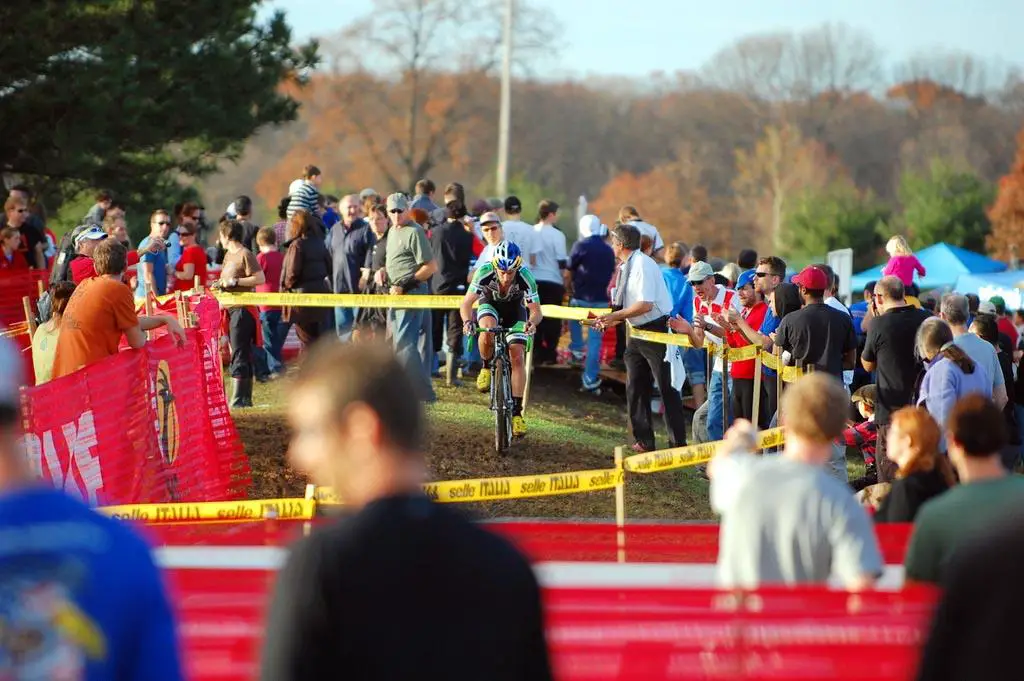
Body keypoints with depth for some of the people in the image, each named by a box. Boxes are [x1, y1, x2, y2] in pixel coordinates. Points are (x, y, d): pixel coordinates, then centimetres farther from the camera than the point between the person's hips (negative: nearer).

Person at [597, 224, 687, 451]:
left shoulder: (643, 265, -18)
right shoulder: (626, 267, 10)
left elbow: (645, 305, -23)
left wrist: (615, 316, -18)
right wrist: (611, 320, 4)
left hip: (658, 329, -10)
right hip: (638, 332, 10)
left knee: (667, 389, -4)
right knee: (636, 388, 12)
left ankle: (678, 443, 1)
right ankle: (644, 441, 21)